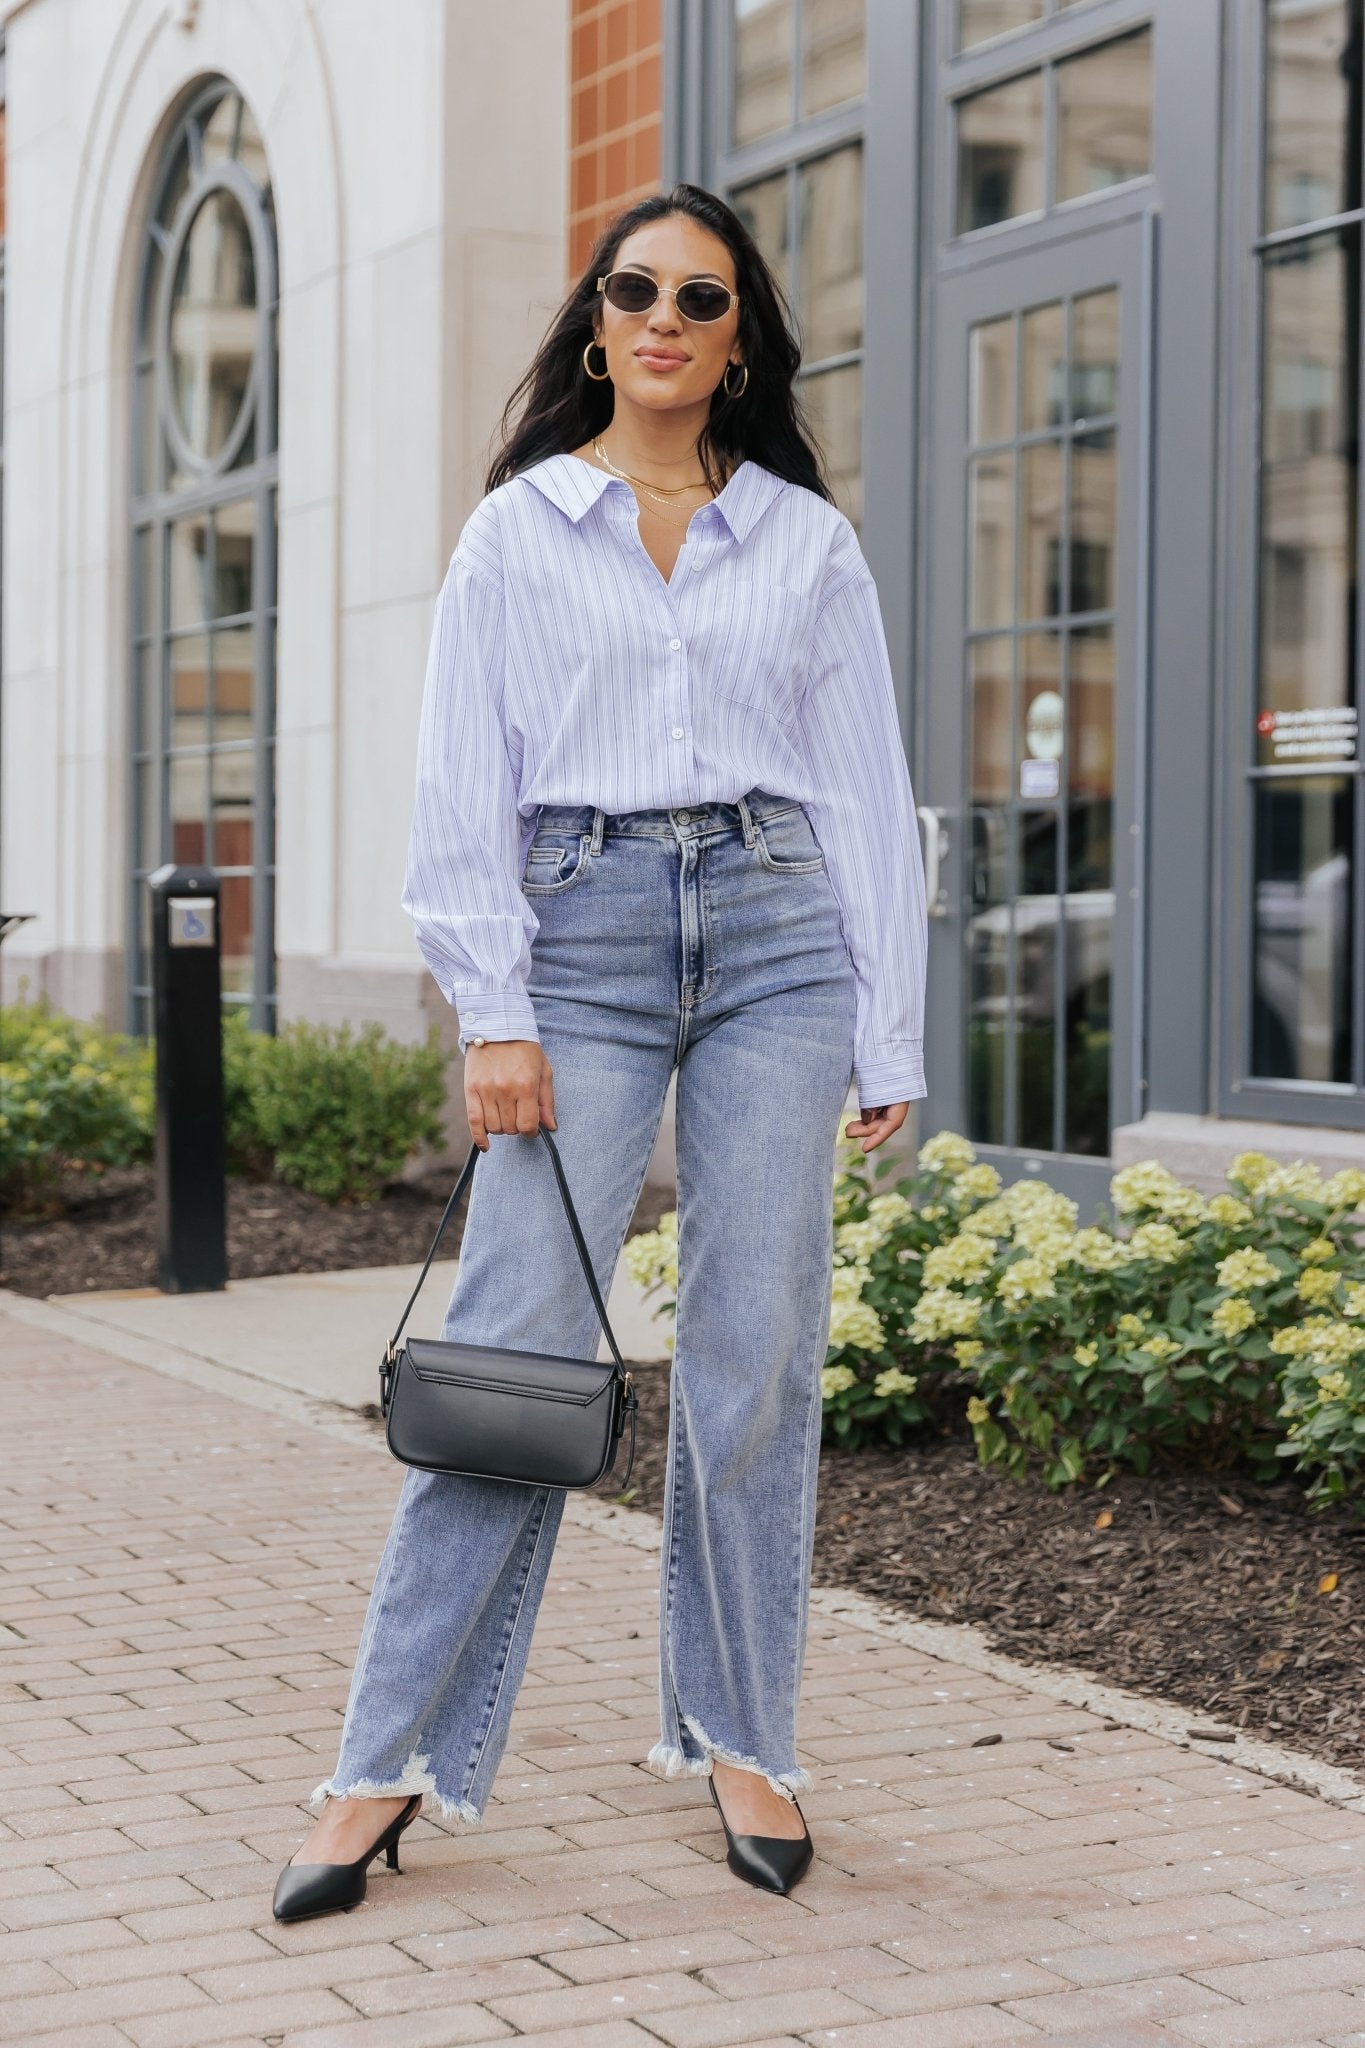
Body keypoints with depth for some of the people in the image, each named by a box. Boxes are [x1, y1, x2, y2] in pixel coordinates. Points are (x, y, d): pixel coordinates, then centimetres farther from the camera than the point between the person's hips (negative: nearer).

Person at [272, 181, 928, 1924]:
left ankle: (738, 1738, 15)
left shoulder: (807, 540, 12)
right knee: (519, 1347, -7)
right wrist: (491, 1016, -7)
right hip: (582, 933, -1)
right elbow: (464, 789, 3)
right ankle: (390, 1764, 0)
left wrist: (891, 1037, 4)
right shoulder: (516, 531, 10)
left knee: (755, 1357, 0)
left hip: (777, 930, 1)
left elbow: (870, 794, 11)